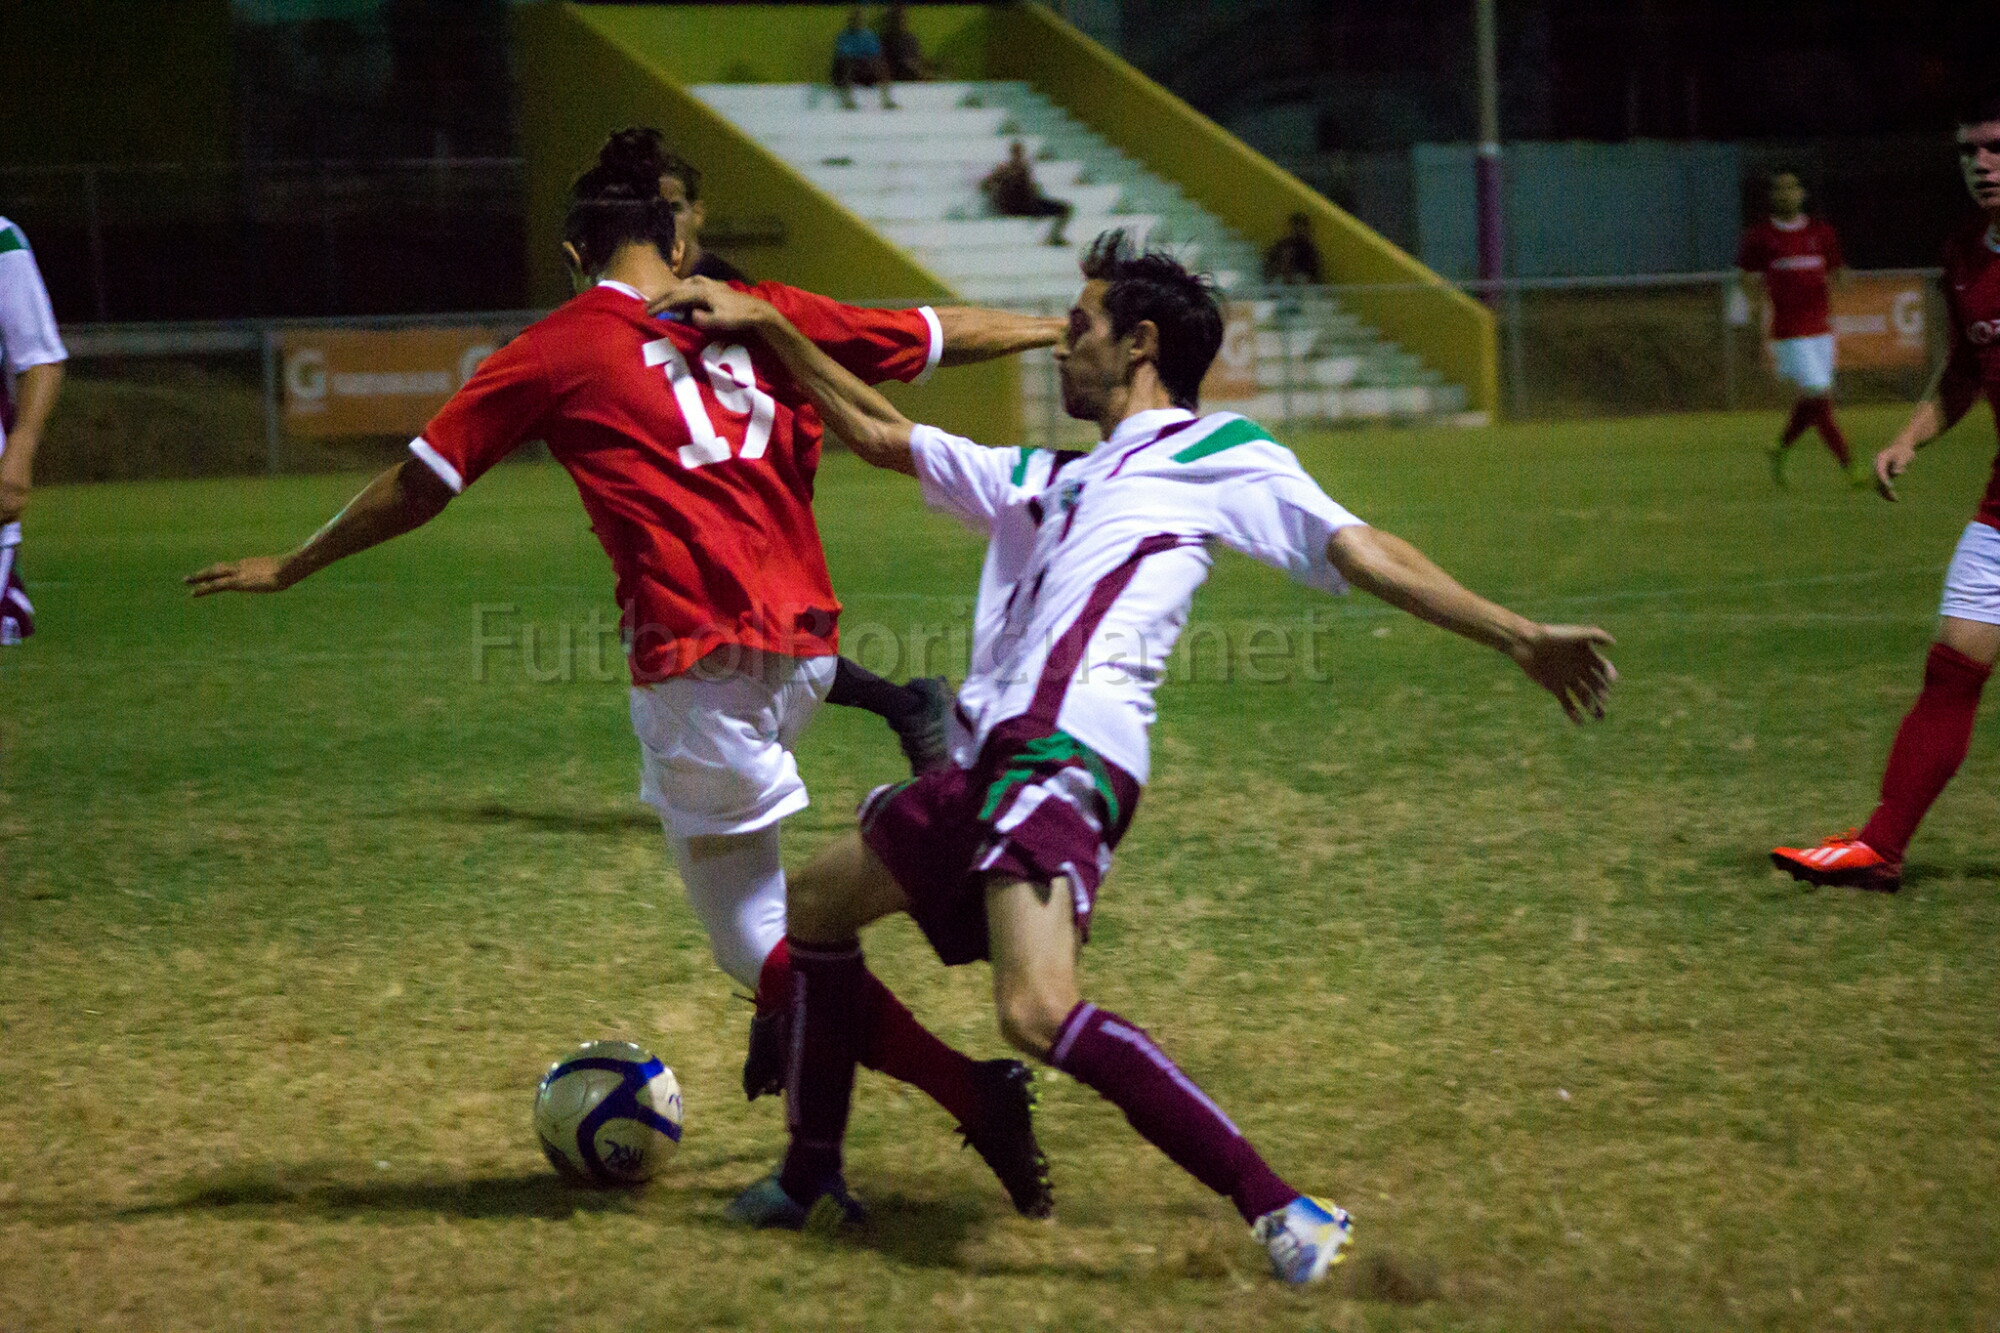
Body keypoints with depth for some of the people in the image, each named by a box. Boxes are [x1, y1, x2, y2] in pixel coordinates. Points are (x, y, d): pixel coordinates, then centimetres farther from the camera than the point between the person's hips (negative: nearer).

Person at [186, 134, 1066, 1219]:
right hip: (804, 642, 6)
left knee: (754, 938, 0)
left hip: (702, 660, -6)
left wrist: (286, 568, 20)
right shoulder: (762, 316, 12)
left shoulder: (558, 350, 3)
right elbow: (937, 335, 19)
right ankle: (792, 1018, 28)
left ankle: (975, 1093, -14)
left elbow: (416, 487, 7)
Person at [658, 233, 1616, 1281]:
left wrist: (1517, 636, -10)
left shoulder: (1218, 456, 7)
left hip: (1067, 756, -9)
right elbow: (881, 436, 36)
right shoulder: (1044, 479, 30)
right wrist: (764, 325, 31)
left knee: (1038, 1011, -27)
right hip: (995, 756, 9)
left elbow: (1361, 552, -1)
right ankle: (810, 1179, 32)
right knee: (816, 904, 21)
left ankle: (1278, 1209, -24)